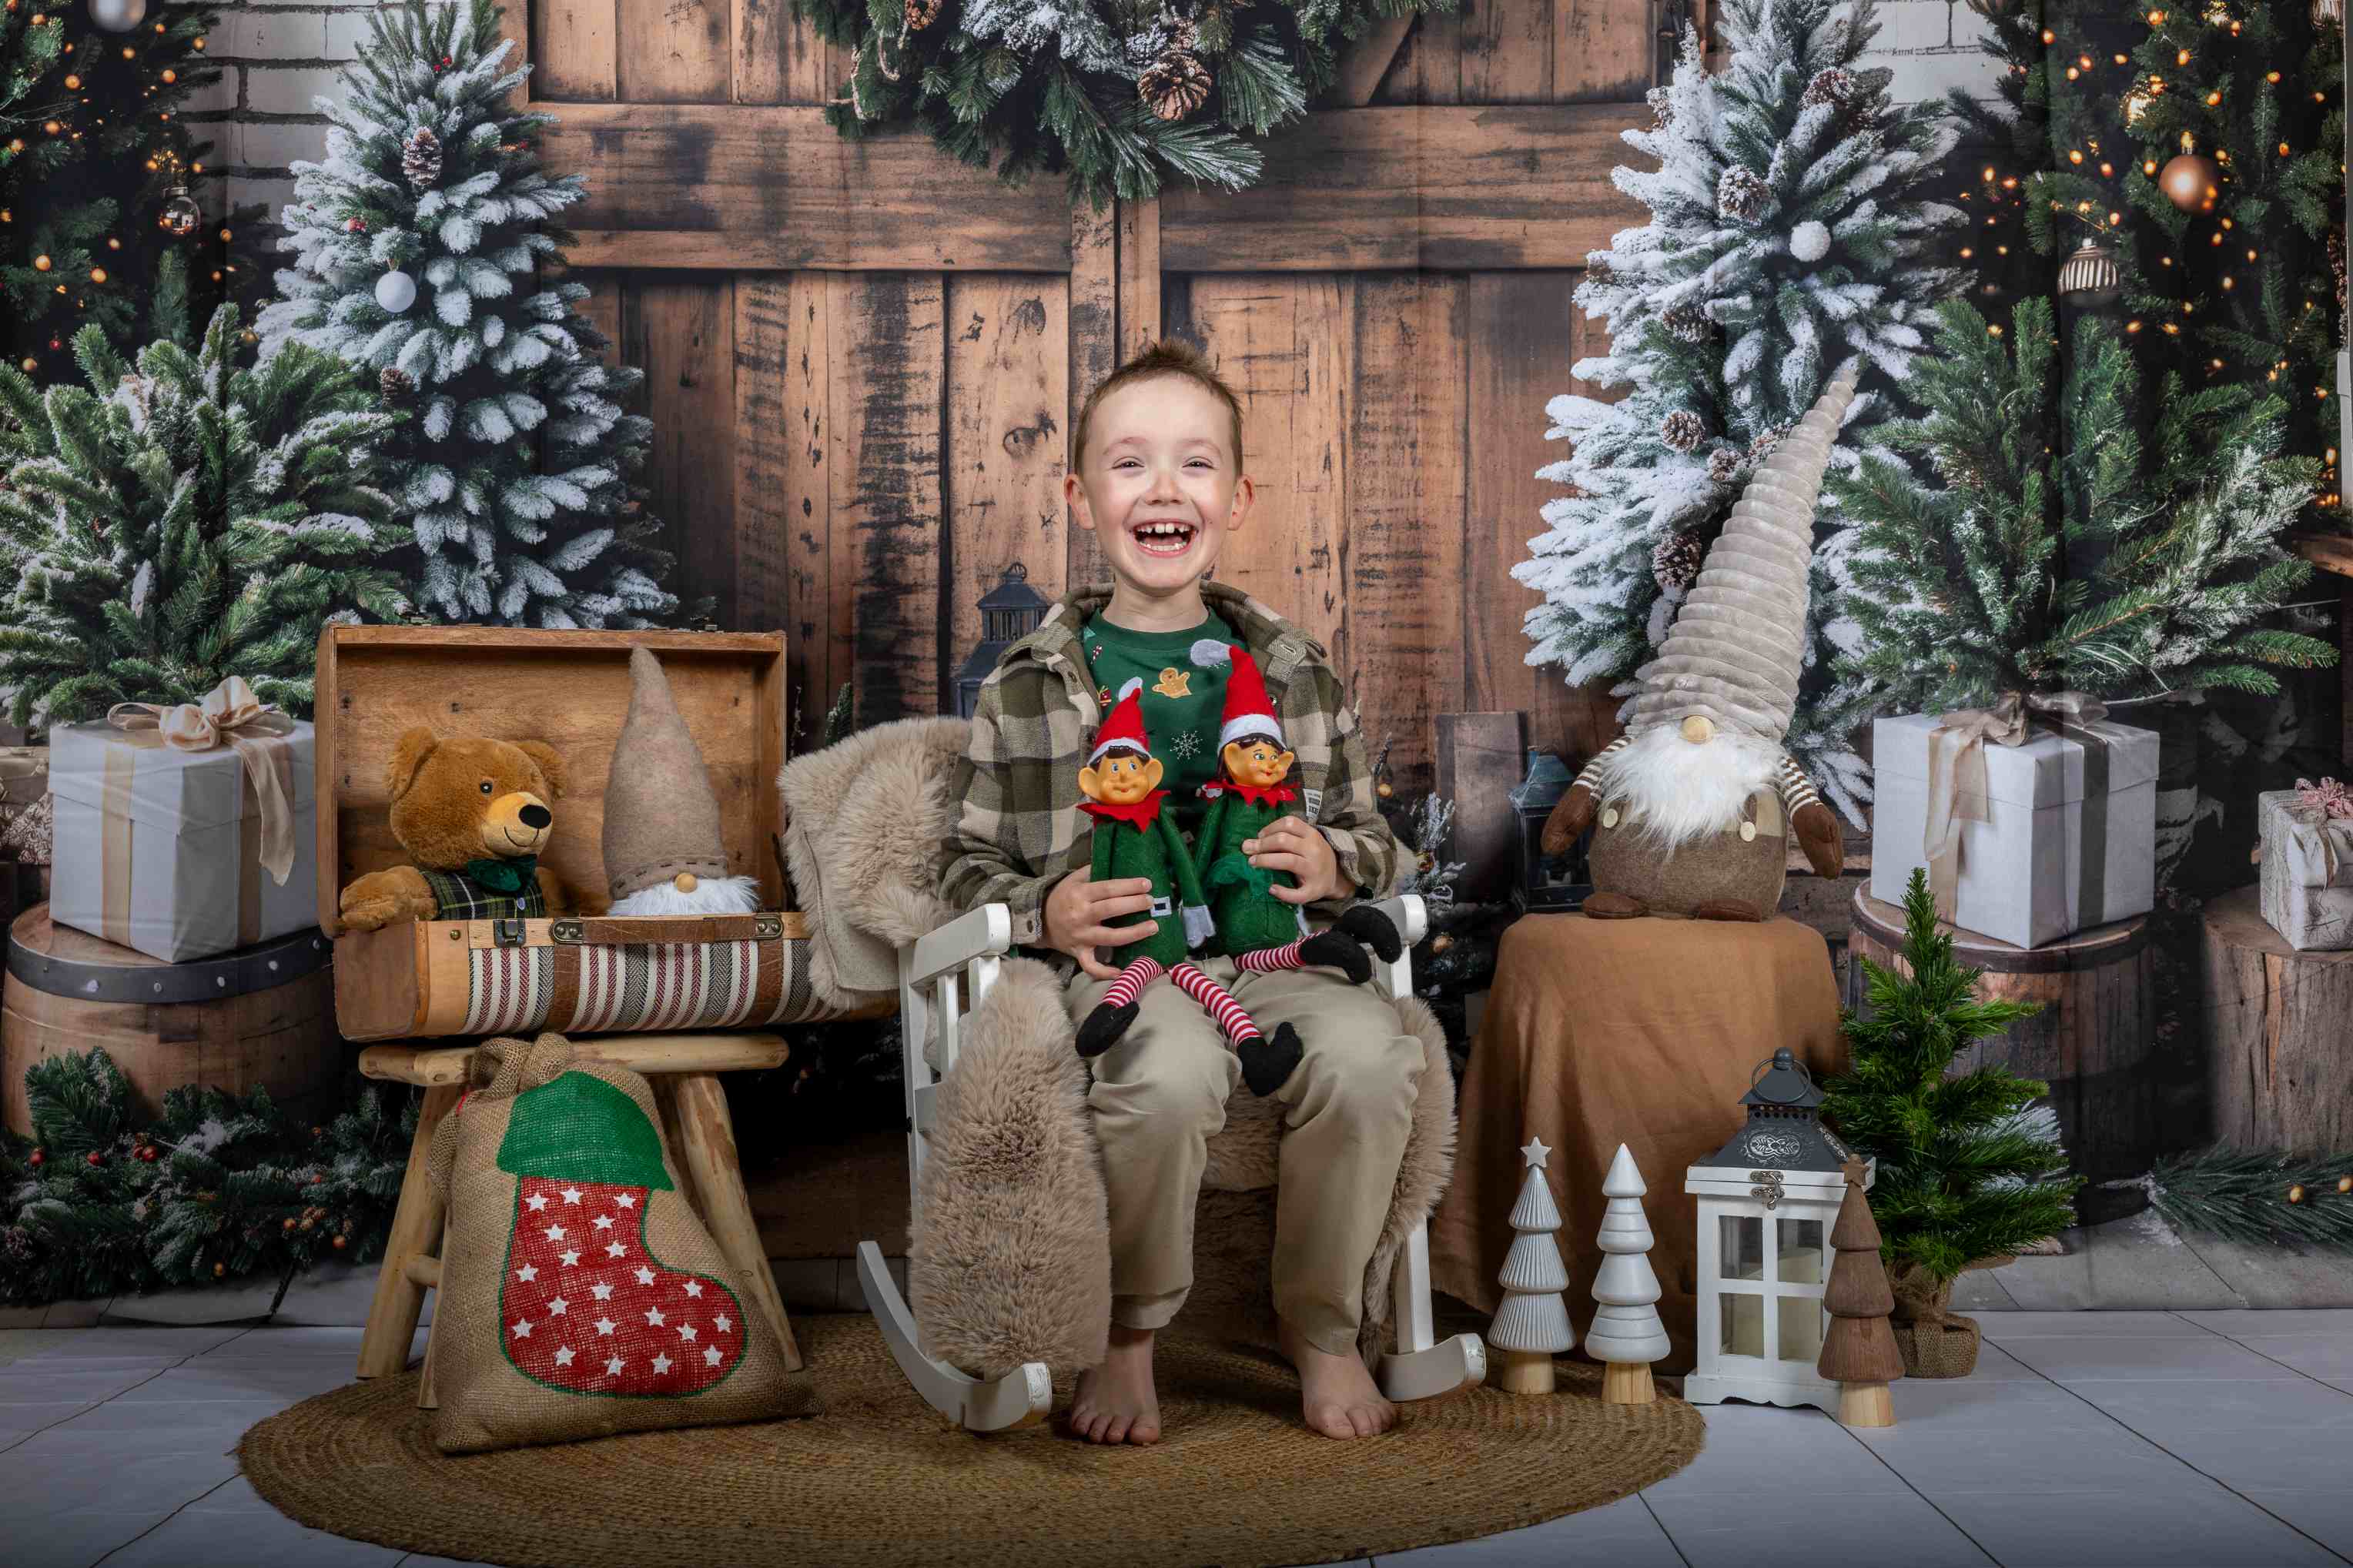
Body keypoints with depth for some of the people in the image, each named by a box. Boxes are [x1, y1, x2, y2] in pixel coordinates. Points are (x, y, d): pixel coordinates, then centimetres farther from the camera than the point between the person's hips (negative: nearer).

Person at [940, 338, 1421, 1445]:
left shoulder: (1294, 671, 15)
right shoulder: (1028, 686, 9)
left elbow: (1372, 836, 21)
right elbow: (968, 866, 10)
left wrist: (1332, 862, -3)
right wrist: (1048, 914, -11)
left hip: (1267, 956, 2)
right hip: (1112, 969, -2)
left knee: (1369, 1050, -31)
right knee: (1173, 1070, -37)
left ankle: (1321, 1331, -8)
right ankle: (1125, 1341, -11)